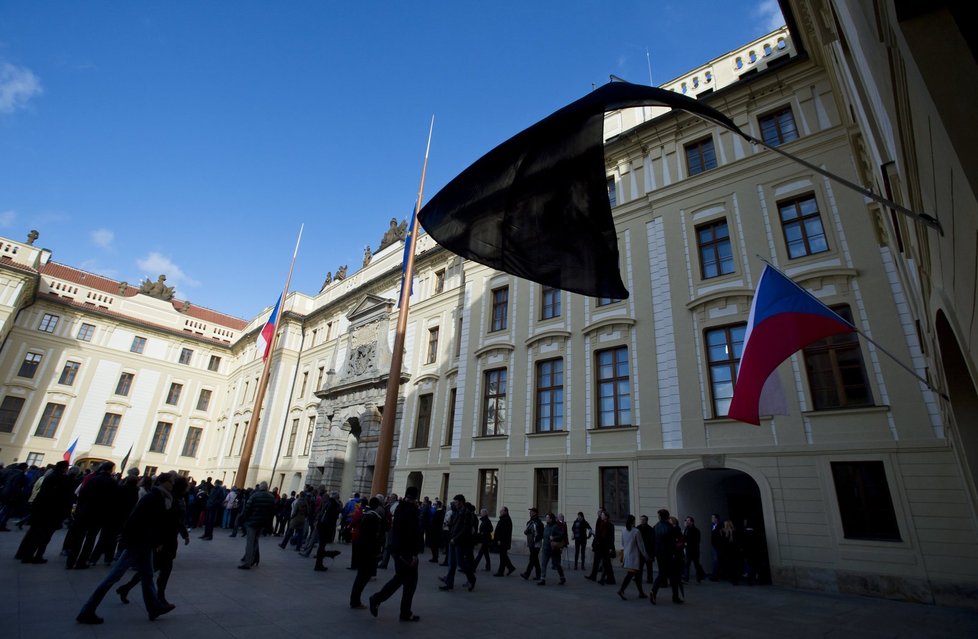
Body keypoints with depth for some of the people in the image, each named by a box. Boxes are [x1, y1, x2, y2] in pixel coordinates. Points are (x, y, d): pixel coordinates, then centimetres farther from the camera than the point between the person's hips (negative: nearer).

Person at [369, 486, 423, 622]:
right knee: (410, 581, 4)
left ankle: (377, 599, 13)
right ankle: (405, 613, 11)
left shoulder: (400, 507, 9)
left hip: (396, 548, 8)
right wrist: (415, 553, -19)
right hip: (407, 550, -8)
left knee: (399, 577, 19)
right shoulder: (412, 509, -17)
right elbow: (414, 532, -22)